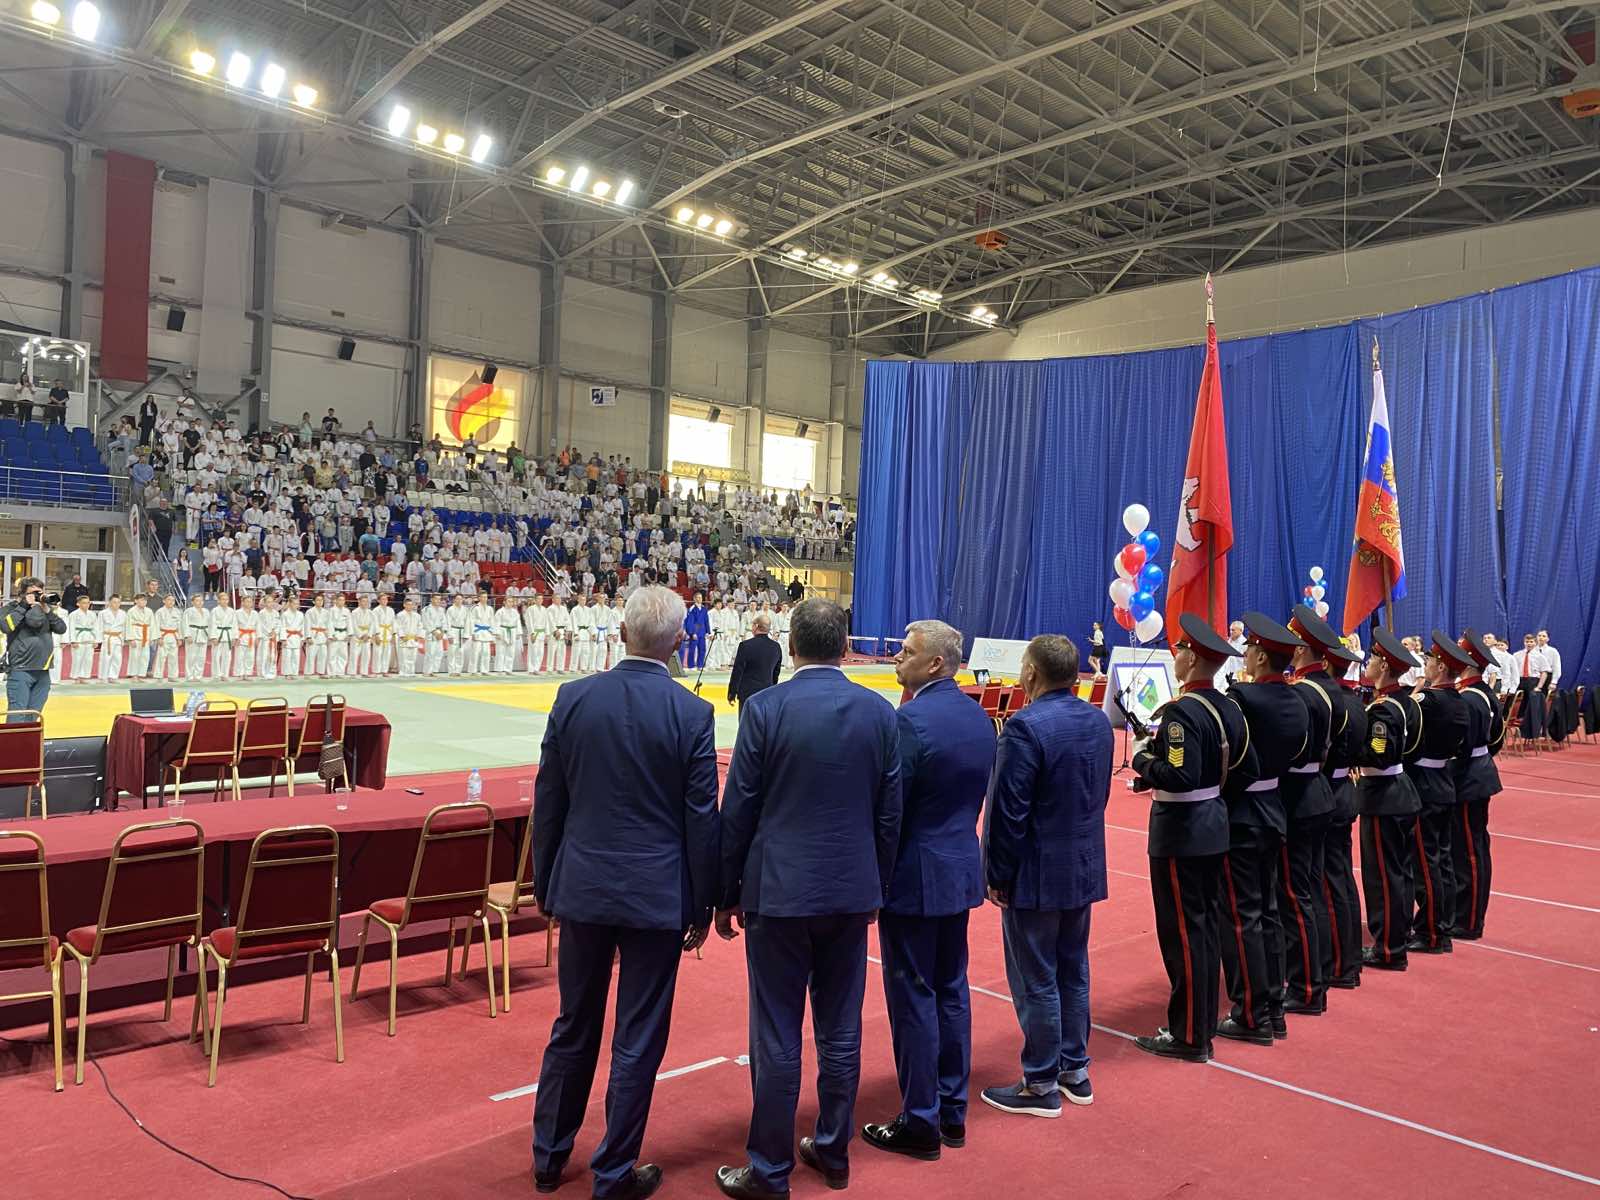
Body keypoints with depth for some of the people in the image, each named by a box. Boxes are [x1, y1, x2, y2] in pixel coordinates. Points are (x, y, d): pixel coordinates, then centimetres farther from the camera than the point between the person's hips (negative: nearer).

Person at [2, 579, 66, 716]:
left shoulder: (46, 608, 13)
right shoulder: (9, 609, 2)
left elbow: (62, 629, 3)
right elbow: (6, 626, -19)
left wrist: (47, 611, -8)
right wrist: (24, 606, -11)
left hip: (43, 672, 4)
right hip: (20, 670, -4)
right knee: (16, 718, -9)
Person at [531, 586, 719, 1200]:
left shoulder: (573, 698, -4)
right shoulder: (693, 713, -12)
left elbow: (548, 802, 2)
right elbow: (702, 818, -9)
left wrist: (546, 886, 14)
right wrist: (702, 905, 3)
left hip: (583, 887, 3)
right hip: (657, 894, -3)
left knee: (572, 1029, 20)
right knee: (638, 1040, 10)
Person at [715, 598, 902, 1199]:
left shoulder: (766, 708, -11)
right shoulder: (880, 712, 0)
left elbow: (738, 811, -8)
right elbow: (889, 814, 5)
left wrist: (726, 894, 3)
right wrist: (875, 888, 16)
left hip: (779, 891, -4)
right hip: (851, 891, 4)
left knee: (777, 1039, 5)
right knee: (841, 1032, 15)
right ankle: (833, 1150, 30)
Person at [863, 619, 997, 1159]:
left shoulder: (911, 720, -20)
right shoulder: (980, 718, 5)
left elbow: (887, 809, -17)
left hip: (914, 877, -8)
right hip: (962, 870, 8)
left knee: (913, 998, 3)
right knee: (952, 991, 16)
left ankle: (921, 1121, 13)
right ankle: (952, 1111, 27)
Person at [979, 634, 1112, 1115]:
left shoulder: (1027, 726, -22)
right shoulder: (1098, 721, 3)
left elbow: (1007, 811, -20)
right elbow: (1101, 793, 12)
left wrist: (998, 875, -11)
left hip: (1036, 875, -8)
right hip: (1085, 868, 8)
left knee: (1036, 982, 4)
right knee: (1073, 972, 19)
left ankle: (1041, 1086, 15)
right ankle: (1075, 1072, 30)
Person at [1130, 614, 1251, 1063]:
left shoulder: (1181, 711, -21)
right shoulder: (1228, 708, 5)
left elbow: (1180, 777, -28)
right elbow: (1246, 766, 10)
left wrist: (1142, 760, -13)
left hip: (1180, 833, -9)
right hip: (1215, 826, 9)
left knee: (1183, 930, 0)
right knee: (1206, 925, 16)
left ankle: (1189, 1035, 9)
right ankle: (1204, 1020, 27)